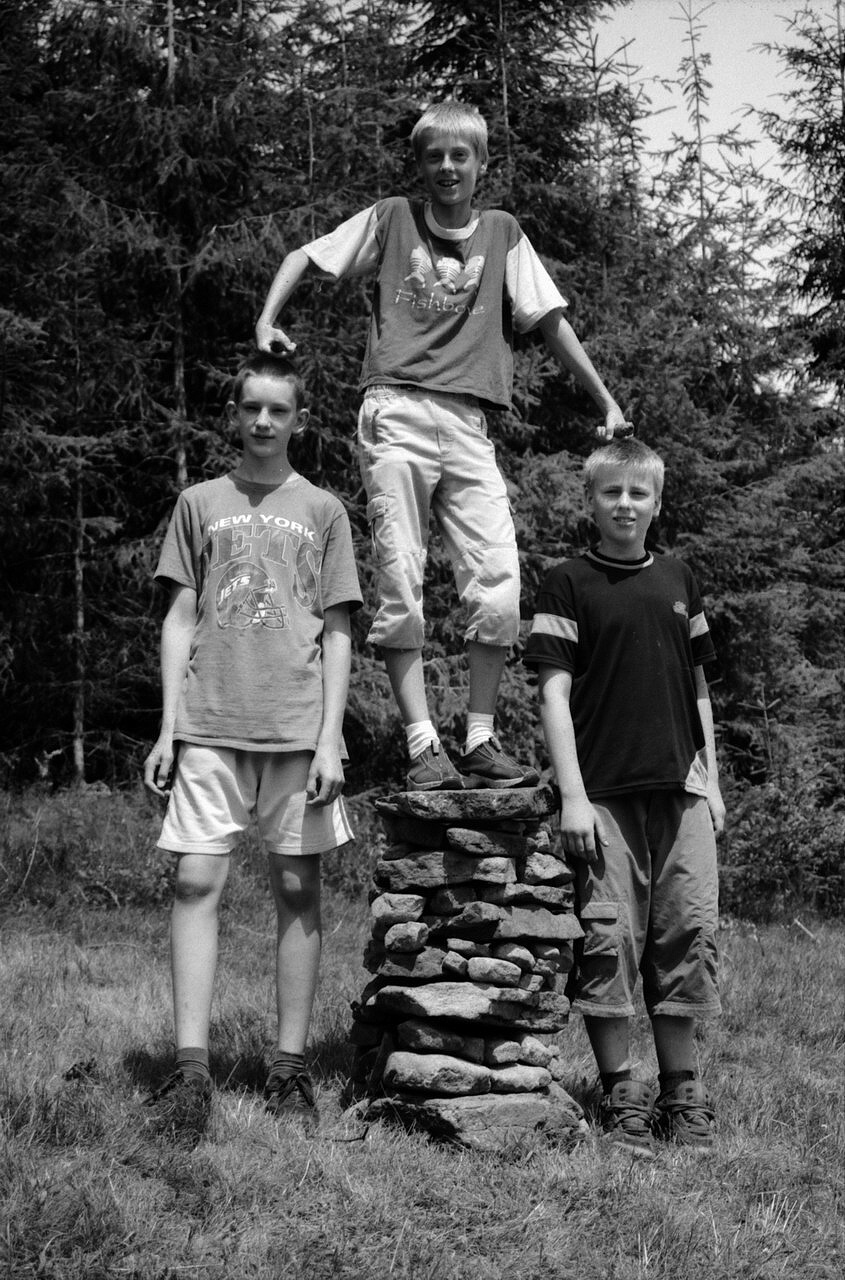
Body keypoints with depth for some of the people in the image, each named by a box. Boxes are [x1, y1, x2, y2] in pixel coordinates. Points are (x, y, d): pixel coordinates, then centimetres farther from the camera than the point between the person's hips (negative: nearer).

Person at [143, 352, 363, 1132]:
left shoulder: (323, 512, 11)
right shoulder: (201, 504, 13)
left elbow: (337, 632, 7)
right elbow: (180, 620, 12)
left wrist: (330, 738, -4)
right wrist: (168, 730, 3)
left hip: (298, 730, 0)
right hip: (210, 729, 1)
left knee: (298, 890, 0)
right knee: (197, 882, -8)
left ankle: (291, 1067, 4)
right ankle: (191, 1064, -8)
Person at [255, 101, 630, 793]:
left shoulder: (503, 234, 15)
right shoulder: (390, 219, 12)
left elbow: (550, 321, 15)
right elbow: (304, 257, 17)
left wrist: (607, 402, 11)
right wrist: (268, 321, 0)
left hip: (467, 425, 2)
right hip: (395, 416, -2)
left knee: (499, 583, -10)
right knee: (400, 585, -7)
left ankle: (481, 742, -2)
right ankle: (424, 746, -7)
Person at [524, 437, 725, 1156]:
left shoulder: (678, 581, 15)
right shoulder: (569, 585, 2)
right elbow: (554, 694, -3)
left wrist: (711, 782, 13)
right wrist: (573, 796, -10)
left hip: (681, 793, 4)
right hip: (606, 795, -4)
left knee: (690, 936, 2)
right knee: (610, 941, -4)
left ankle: (683, 1093, 12)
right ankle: (620, 1094, 6)